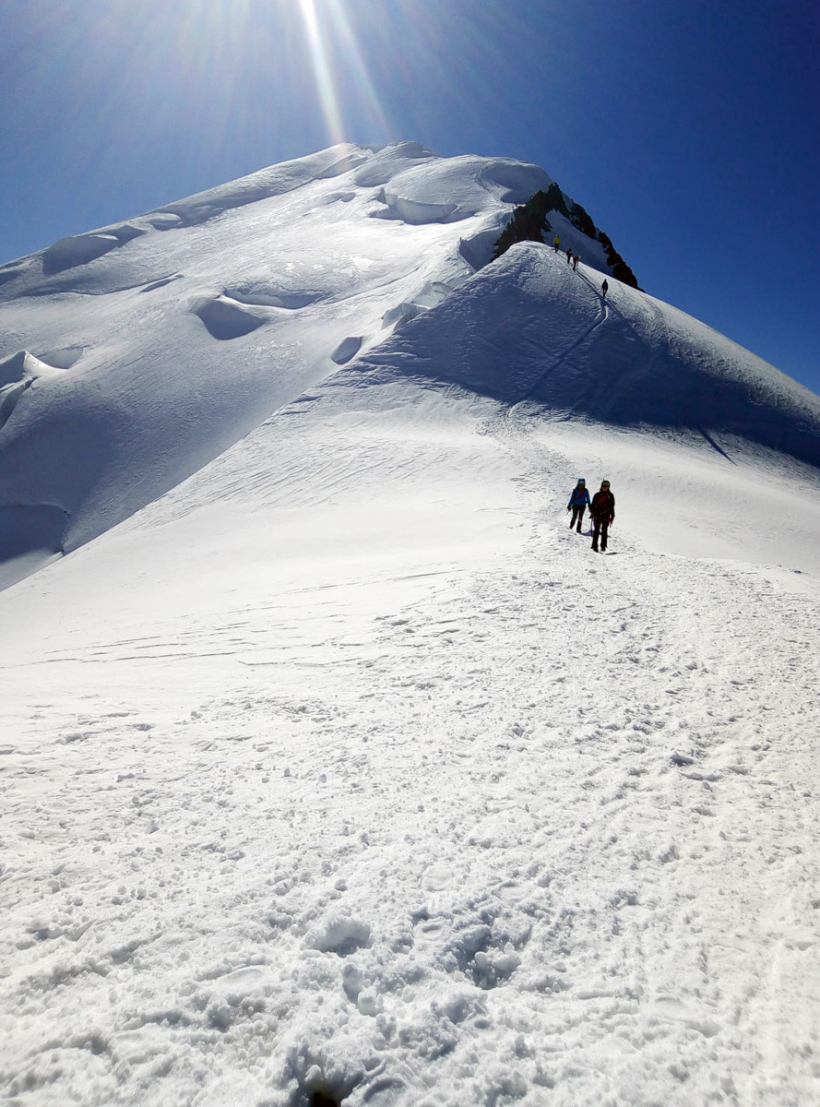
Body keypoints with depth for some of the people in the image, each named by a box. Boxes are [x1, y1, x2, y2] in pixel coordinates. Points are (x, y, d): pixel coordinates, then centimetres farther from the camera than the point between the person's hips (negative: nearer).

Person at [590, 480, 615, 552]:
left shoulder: (610, 496, 9)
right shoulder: (597, 495, 4)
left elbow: (612, 506, 14)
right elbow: (593, 505, 5)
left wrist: (612, 516, 11)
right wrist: (592, 513, -6)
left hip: (606, 516, 1)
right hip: (598, 515, -1)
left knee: (604, 531, -2)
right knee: (596, 531, -2)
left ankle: (603, 546, 3)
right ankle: (594, 546, 1)